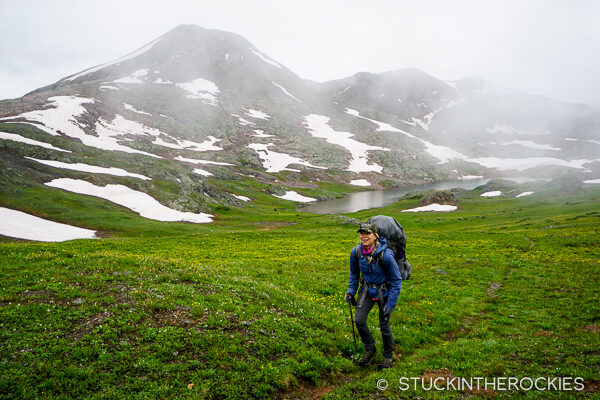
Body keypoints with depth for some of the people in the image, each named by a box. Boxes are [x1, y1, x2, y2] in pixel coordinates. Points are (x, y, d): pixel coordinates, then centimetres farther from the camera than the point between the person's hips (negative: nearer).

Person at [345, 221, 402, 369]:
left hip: (384, 292, -4)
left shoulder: (385, 254, -27)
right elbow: (354, 273, 8)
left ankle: (388, 355, 32)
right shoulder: (356, 252, -13)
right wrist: (351, 291, -2)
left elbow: (396, 280, -18)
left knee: (384, 325, 5)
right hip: (367, 290, 4)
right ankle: (369, 349, 18)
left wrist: (391, 303, -19)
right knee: (359, 320, -8)